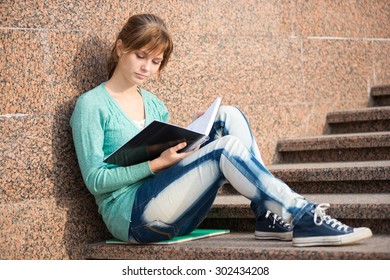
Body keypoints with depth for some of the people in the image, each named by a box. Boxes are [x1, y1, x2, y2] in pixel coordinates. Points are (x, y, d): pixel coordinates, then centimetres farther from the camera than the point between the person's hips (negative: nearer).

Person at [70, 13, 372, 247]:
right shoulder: (92, 104, -3)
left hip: (175, 214, 7)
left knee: (228, 117, -10)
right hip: (132, 216, -7)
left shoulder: (154, 105, 19)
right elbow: (95, 180, -11)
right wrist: (156, 163, -20)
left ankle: (271, 215, -18)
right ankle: (303, 218, -24)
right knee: (227, 147, -26)